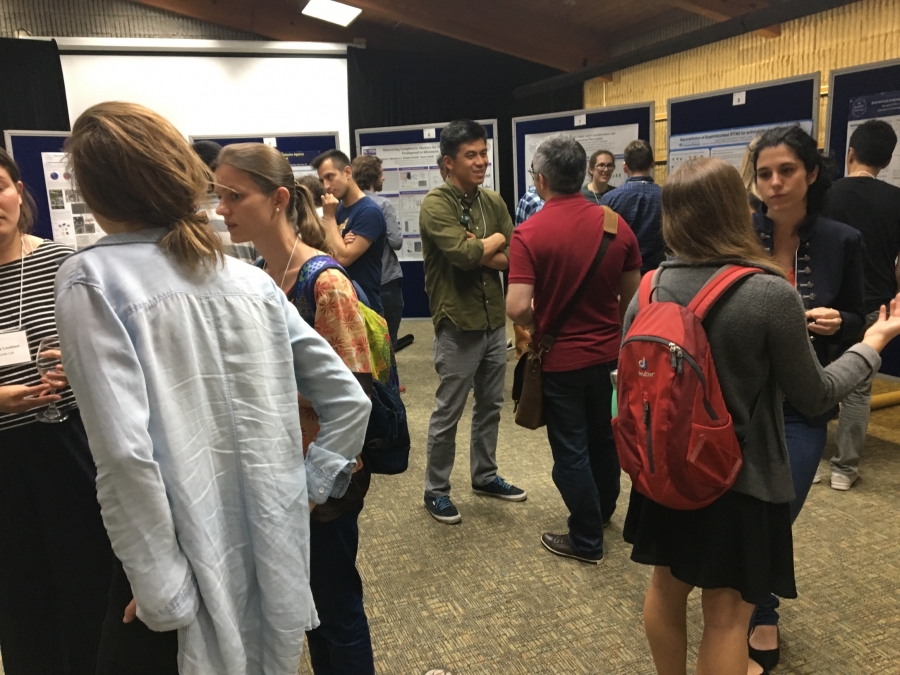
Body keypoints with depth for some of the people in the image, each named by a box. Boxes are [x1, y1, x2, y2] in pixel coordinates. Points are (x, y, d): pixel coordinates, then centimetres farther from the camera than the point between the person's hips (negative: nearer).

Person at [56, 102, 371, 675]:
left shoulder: (92, 279, -12)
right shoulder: (253, 281, 2)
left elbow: (123, 450, -23)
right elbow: (349, 401, 2)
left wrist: (164, 594, -15)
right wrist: (305, 491, 8)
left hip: (191, 568, -5)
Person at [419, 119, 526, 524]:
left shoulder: (493, 202, 8)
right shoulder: (436, 204, -12)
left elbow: (513, 259, 0)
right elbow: (463, 254, -26)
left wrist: (478, 252, -16)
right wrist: (494, 240, -7)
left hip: (494, 320, 7)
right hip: (458, 324, -7)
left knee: (491, 406, 18)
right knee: (448, 413, 5)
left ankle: (484, 476, 36)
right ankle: (436, 491, 21)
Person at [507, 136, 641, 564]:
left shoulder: (530, 233, -19)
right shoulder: (616, 224, -5)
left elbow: (517, 308, -26)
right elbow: (632, 296, 2)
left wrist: (538, 324, -5)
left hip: (560, 358, -5)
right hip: (608, 351, 5)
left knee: (571, 448, 10)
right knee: (604, 436, 25)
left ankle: (586, 540, 23)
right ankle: (603, 509, 47)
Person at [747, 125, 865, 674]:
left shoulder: (843, 242, -5)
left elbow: (856, 325, 4)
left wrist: (836, 323, -16)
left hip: (802, 408, 0)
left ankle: (758, 619, 35)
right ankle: (761, 622, 38)